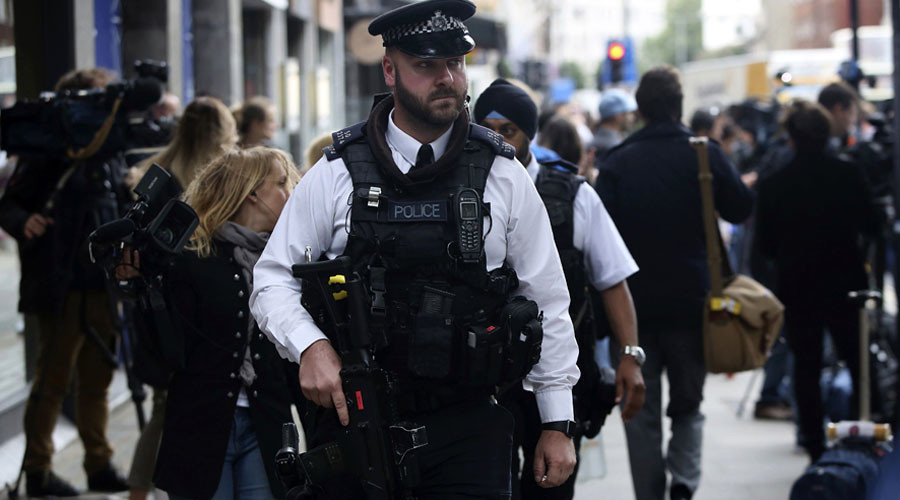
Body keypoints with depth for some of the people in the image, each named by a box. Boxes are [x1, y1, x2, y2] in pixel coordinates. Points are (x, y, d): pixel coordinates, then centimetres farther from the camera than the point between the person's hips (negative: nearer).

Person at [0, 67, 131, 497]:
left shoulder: (111, 154, 12)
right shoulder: (45, 153, -6)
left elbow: (125, 209, 22)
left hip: (105, 286, 6)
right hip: (62, 287, -6)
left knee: (97, 380, 12)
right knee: (53, 379, 1)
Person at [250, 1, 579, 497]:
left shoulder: (504, 177, 4)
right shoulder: (337, 174, 2)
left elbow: (547, 303, 8)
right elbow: (272, 280, 6)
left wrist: (557, 424, 7)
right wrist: (310, 346, -14)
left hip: (469, 429, 0)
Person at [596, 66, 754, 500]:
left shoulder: (618, 163, -2)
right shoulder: (705, 155, -4)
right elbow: (741, 209, 0)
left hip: (633, 302, 0)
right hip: (691, 302, 0)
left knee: (641, 412, 9)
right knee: (688, 405, 13)